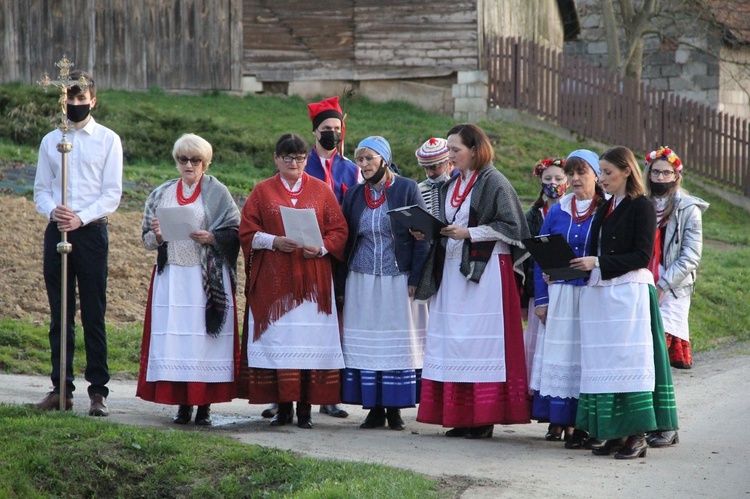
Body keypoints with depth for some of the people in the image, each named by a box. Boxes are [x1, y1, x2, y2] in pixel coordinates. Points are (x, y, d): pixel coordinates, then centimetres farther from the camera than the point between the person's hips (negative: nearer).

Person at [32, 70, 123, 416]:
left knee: (93, 315, -4)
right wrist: (53, 211, -11)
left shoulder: (108, 140, 4)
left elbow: (112, 193, -2)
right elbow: (41, 189, 11)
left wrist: (81, 218, -15)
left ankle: (98, 391, -1)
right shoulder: (50, 141, 13)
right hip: (56, 231, 3)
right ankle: (61, 388, 9)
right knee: (59, 314, 5)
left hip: (91, 230, -3)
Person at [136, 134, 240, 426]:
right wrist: (157, 235, -8)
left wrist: (212, 238, -15)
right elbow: (147, 239, 14)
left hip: (207, 278, -3)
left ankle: (205, 405, -2)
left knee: (205, 336, -6)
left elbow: (235, 232, 2)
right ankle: (183, 405, 3)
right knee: (174, 336, -2)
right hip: (171, 278, 3)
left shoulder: (217, 193, 5)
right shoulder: (162, 194, 14)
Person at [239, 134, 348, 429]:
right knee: (278, 341, -3)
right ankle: (283, 407, 2)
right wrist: (273, 241, -12)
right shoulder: (262, 192, 9)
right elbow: (246, 232, 4)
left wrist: (321, 248, -12)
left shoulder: (321, 191, 9)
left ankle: (305, 409, -1)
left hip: (312, 279, 0)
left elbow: (339, 231, 6)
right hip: (273, 280, 0)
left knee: (310, 341, -4)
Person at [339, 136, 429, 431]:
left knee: (399, 345, -1)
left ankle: (395, 408, 4)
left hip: (398, 281, -3)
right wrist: (342, 285, 7)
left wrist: (416, 278, -12)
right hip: (362, 282, 4)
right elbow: (345, 240, 12)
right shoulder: (353, 195, 9)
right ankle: (374, 408, 5)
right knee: (365, 345, 1)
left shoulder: (407, 189, -2)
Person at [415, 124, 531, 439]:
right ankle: (460, 416, 6)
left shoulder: (494, 183, -6)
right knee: (453, 341, 3)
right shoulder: (451, 186, 17)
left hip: (486, 270, -8)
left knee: (481, 341, -9)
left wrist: (469, 233, -15)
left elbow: (510, 226, -10)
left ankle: (484, 419, -6)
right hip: (453, 271, 8)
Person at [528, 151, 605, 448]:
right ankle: (557, 420, 9)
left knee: (584, 355, -4)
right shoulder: (557, 212, 10)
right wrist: (541, 298, 5)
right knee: (558, 355, 3)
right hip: (559, 295, 3)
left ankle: (579, 424, 0)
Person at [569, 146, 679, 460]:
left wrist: (598, 263, -15)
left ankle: (637, 435, -5)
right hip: (599, 294, 7)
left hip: (629, 292, -7)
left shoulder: (642, 207, -4)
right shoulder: (604, 210, 18)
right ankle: (613, 432, 8)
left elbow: (641, 256, -11)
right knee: (604, 362, 4)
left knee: (629, 360, -8)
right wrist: (575, 265, 3)